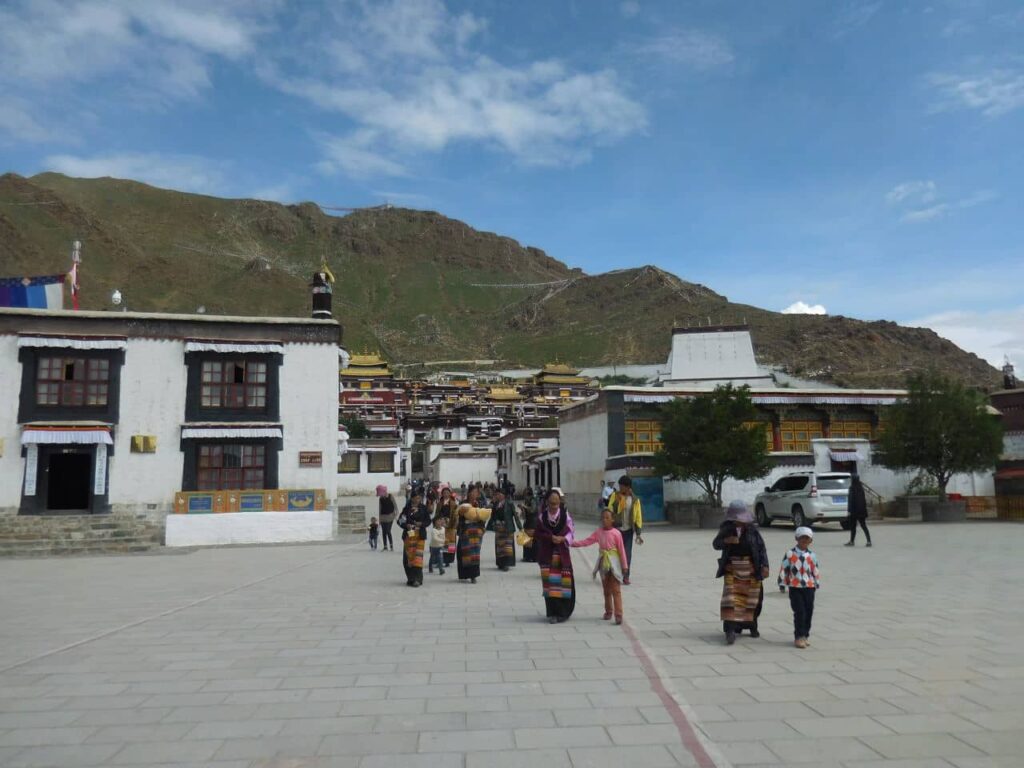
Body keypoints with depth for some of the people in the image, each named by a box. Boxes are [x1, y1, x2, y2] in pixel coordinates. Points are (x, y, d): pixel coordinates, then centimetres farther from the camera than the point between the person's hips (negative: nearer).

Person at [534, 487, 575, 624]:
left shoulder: (565, 514, -2)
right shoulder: (541, 515, -3)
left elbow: (570, 530, 0)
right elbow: (537, 534, -2)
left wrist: (562, 538, -18)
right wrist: (550, 537, -16)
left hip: (562, 552, 0)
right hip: (547, 553, 0)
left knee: (564, 581, 2)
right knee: (550, 582, -2)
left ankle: (563, 612, 17)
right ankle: (552, 613, 8)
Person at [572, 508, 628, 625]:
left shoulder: (616, 533, -11)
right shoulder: (598, 532, 2)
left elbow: (621, 550, -8)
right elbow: (587, 541, 1)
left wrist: (624, 565, -6)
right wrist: (573, 543, -9)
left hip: (614, 563, -5)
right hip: (603, 563, 5)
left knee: (616, 590, -6)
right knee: (606, 589, 15)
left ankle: (618, 614, -6)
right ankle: (608, 611, 26)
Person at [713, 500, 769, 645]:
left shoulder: (752, 529, -5)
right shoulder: (726, 529, -2)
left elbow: (761, 547, -3)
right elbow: (716, 544, 1)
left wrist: (765, 566, -12)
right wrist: (726, 540, -20)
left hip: (751, 569, 1)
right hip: (732, 568, -1)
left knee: (753, 598, 11)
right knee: (731, 597, -10)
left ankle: (752, 625, 32)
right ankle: (730, 630, -10)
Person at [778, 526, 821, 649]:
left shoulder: (812, 556, 5)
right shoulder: (790, 554, -3)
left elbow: (815, 571, 13)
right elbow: (784, 569, -1)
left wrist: (817, 584, 13)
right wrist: (782, 583, -1)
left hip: (809, 587, 3)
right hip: (795, 588, -3)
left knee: (809, 612, 7)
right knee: (800, 612, -7)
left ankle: (805, 635, 21)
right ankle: (799, 637, 1)